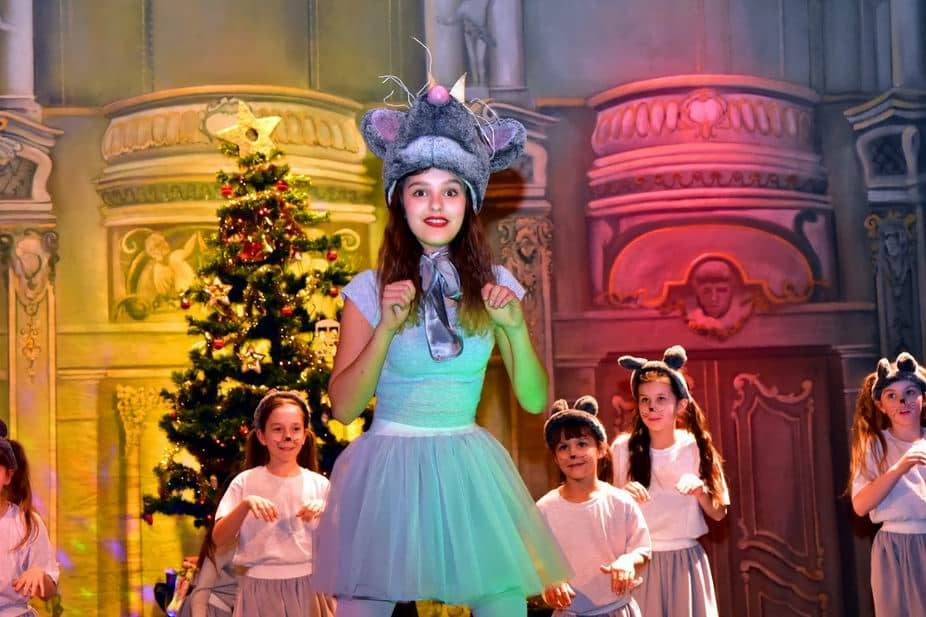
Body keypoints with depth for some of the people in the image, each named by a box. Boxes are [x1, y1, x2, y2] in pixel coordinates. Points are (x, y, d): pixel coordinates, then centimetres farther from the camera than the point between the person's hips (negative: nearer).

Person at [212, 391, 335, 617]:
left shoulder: (319, 485, 4)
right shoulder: (245, 483, 2)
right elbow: (219, 540, -6)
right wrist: (244, 505, -20)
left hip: (308, 589, 1)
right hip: (260, 591, -1)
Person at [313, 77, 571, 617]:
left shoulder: (494, 286, 3)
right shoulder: (370, 288, -3)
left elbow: (534, 400, 1)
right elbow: (344, 406, -7)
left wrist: (516, 329, -15)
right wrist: (386, 329, -18)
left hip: (469, 470, 2)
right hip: (388, 468, -2)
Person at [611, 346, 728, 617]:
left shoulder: (696, 447, -3)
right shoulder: (624, 448, -6)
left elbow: (719, 513, 3)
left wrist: (699, 490, -16)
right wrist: (624, 494, -17)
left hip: (686, 561, 1)